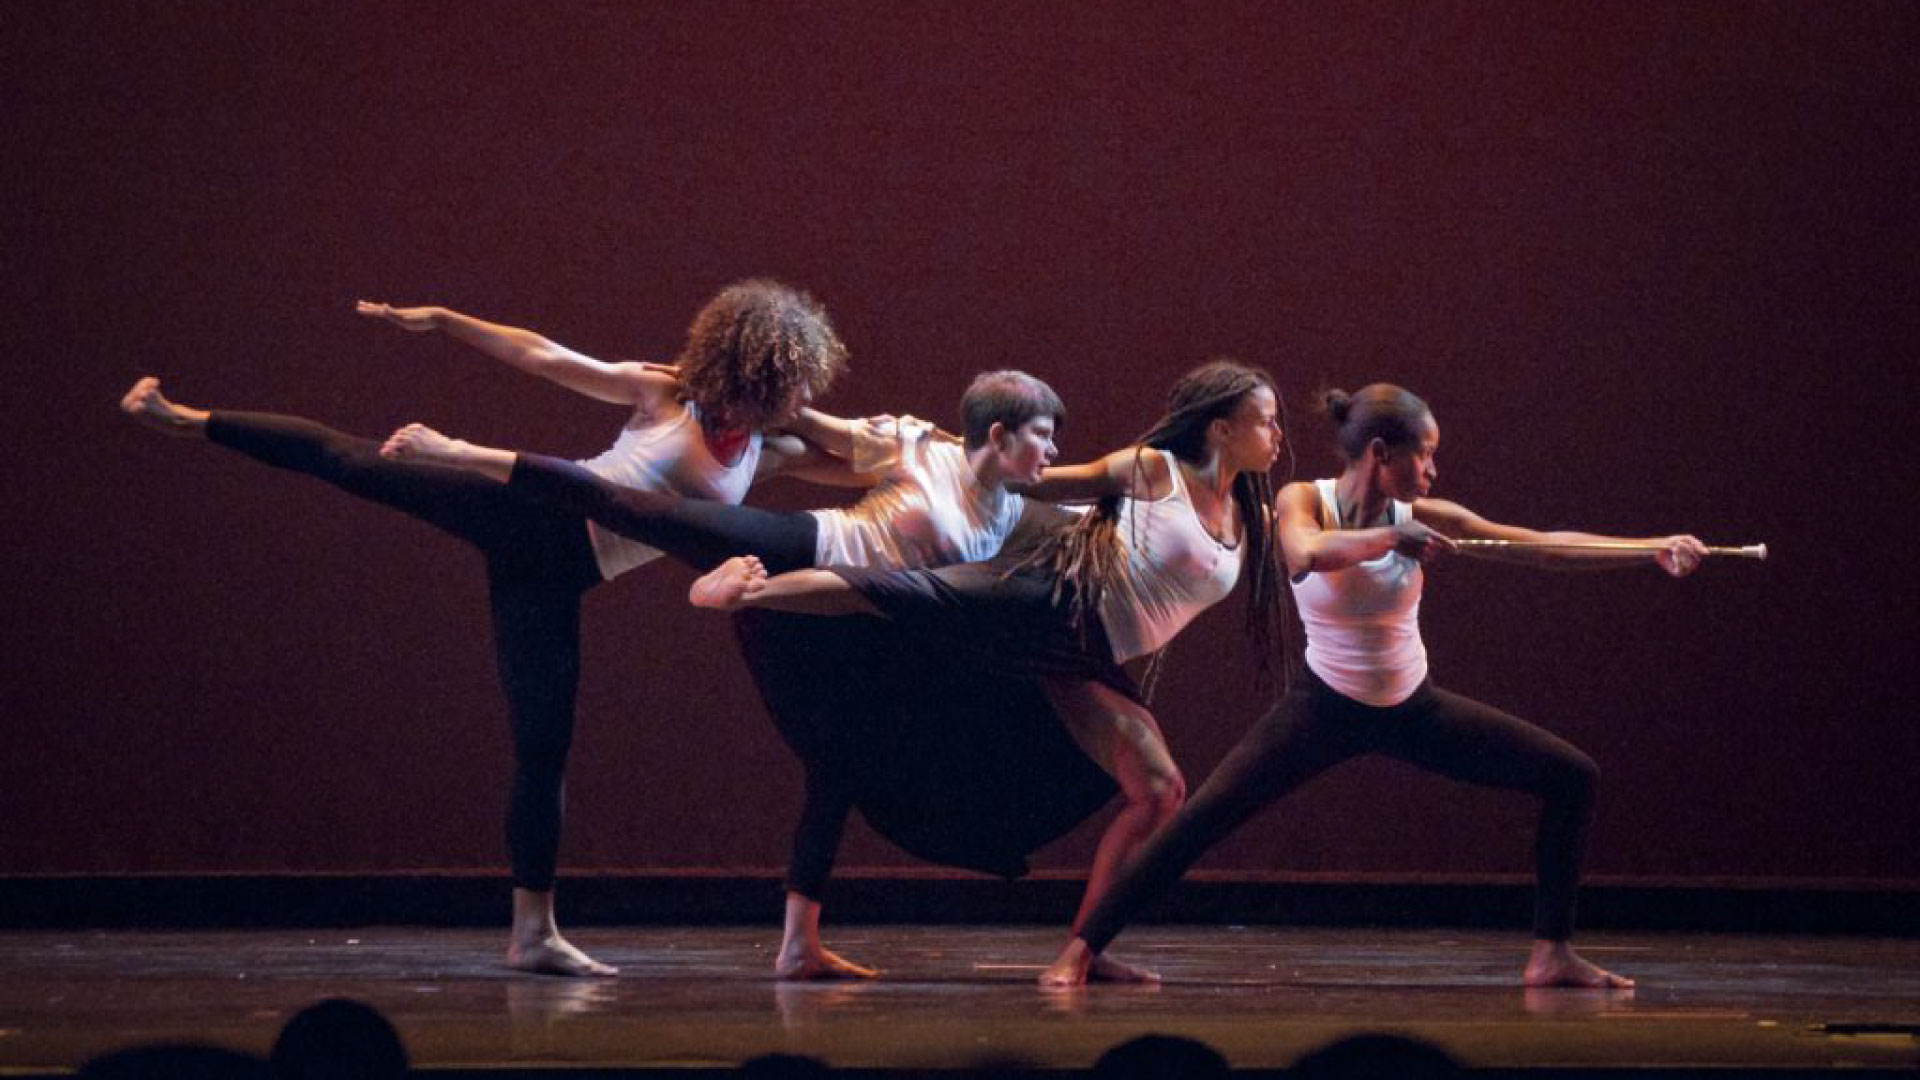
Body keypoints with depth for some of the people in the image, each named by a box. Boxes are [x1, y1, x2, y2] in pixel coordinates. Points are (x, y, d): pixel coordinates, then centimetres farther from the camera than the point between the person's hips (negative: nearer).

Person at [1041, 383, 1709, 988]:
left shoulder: (1420, 517, -7)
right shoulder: (1304, 502, -13)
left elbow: (1544, 546, -11)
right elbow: (1309, 553, -39)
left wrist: (1655, 549, -17)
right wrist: (1394, 538, -36)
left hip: (1412, 709, 4)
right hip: (1325, 708, -4)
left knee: (1572, 779, -3)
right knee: (1202, 819, -19)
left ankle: (1552, 954, 5)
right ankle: (1082, 950, -11)